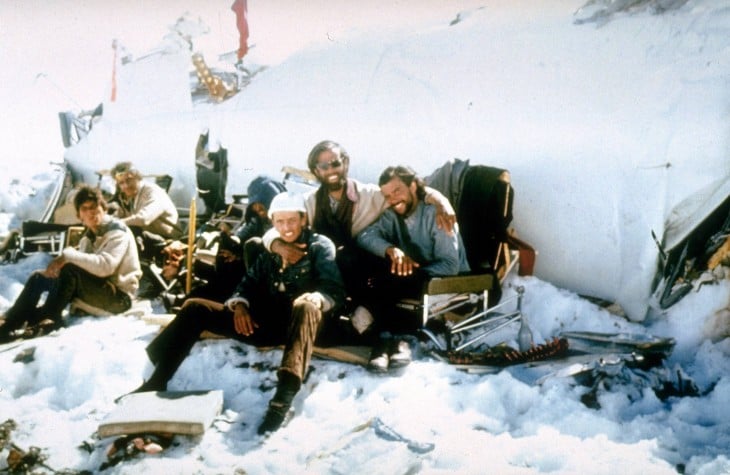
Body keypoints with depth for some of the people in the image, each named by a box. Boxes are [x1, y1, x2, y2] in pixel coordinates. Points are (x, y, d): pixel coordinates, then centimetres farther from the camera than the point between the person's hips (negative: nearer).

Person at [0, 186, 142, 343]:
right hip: (96, 289, 8)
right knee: (39, 278, 2)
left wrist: (68, 255, -28)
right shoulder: (89, 235, 13)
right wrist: (58, 264, -17)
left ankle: (49, 317, -15)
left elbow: (105, 266, -29)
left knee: (70, 269, -29)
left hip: (119, 296, -8)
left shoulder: (118, 232, -13)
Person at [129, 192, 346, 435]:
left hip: (300, 323, -5)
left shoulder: (320, 246, 4)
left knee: (305, 307, -41)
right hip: (265, 322, 5)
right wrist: (239, 304, -7)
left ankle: (284, 396, -54)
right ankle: (157, 380, -10)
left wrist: (318, 297, -30)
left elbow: (335, 290, -7)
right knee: (195, 308, -3)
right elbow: (250, 281, 15)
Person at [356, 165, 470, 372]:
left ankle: (390, 339, -18)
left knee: (383, 281, -29)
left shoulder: (435, 214, -11)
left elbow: (450, 266, -20)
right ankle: (394, 339, -24)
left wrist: (410, 276, -27)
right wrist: (391, 249, -29)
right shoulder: (392, 216, 8)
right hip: (416, 281, 6)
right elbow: (365, 236, -11)